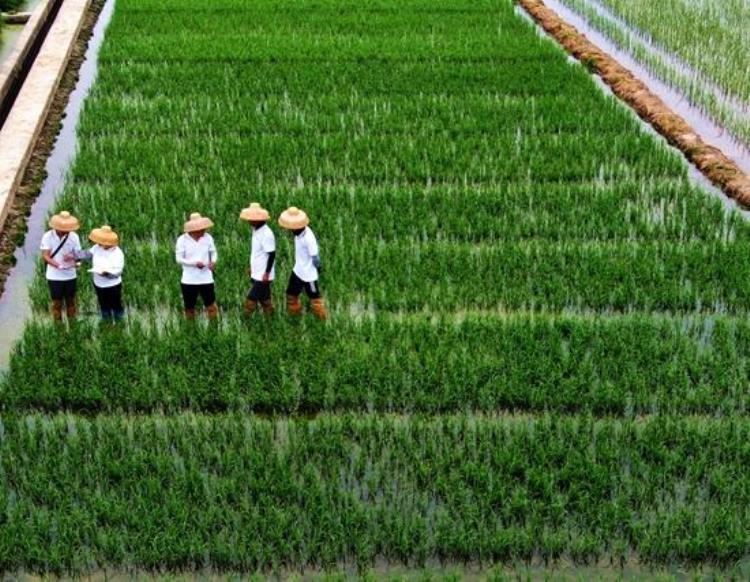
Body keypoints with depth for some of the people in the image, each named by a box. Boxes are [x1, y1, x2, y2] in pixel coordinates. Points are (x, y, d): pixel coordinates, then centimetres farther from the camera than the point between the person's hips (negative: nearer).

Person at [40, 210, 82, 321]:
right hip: (54, 276, -2)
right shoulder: (48, 236, -14)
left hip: (70, 275, 2)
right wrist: (58, 265, -31)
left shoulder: (74, 236, -9)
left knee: (71, 301, 16)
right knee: (57, 303, 9)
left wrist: (72, 257, -28)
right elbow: (45, 256, -16)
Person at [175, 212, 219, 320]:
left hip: (206, 279, 1)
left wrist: (213, 261, -14)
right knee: (189, 308, 11)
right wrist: (195, 263, -21)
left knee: (211, 306, -4)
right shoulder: (182, 240, -8)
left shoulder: (208, 238, -1)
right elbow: (179, 259, -8)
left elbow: (213, 252, 9)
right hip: (189, 281, -1)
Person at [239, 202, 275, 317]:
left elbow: (272, 254, -21)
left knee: (251, 300, -8)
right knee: (264, 299, 16)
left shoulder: (266, 234, -22)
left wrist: (267, 273, -19)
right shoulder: (256, 230, 6)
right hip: (256, 273, 9)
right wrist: (252, 267, 21)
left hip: (263, 275, -9)